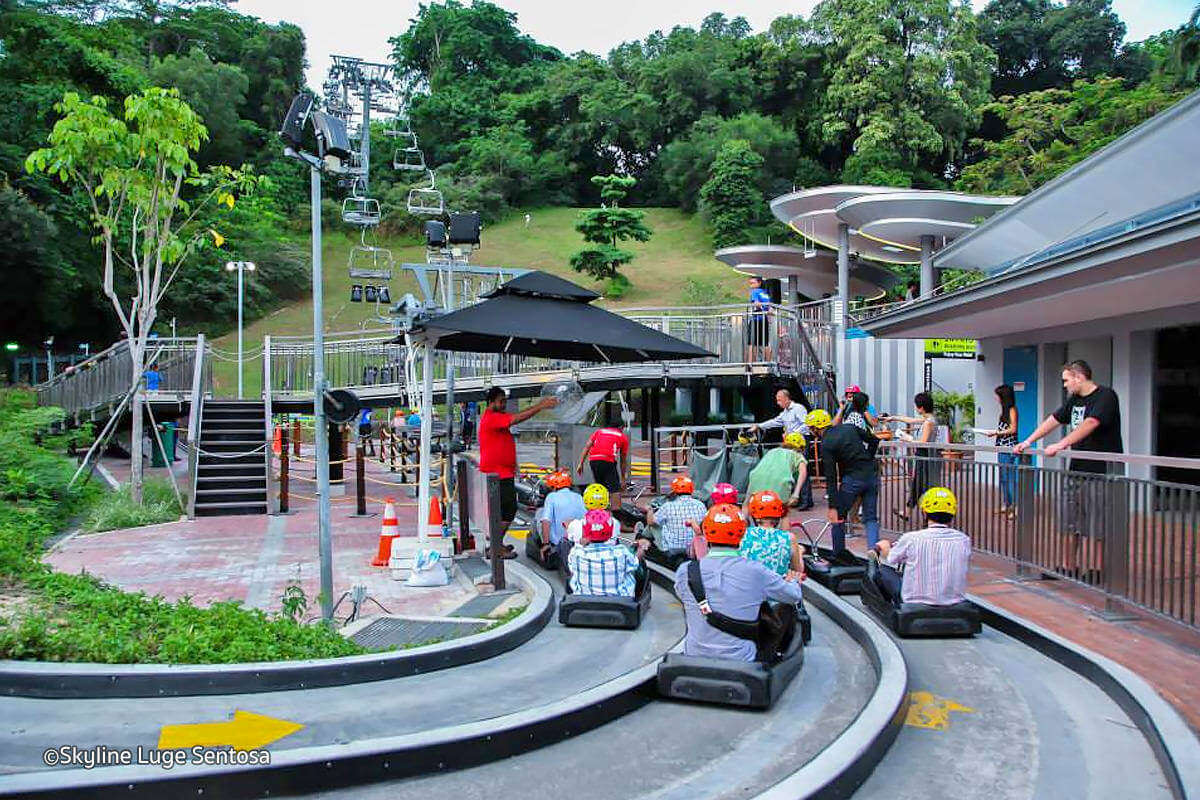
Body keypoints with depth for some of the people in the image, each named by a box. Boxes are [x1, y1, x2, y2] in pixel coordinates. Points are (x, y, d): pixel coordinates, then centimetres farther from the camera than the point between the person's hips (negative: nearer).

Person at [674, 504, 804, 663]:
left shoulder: (685, 571, -11)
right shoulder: (755, 572, -16)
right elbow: (795, 596, 1)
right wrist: (793, 580, 27)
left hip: (694, 659, 3)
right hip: (743, 662, -2)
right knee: (786, 608, 18)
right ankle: (782, 653, 45)